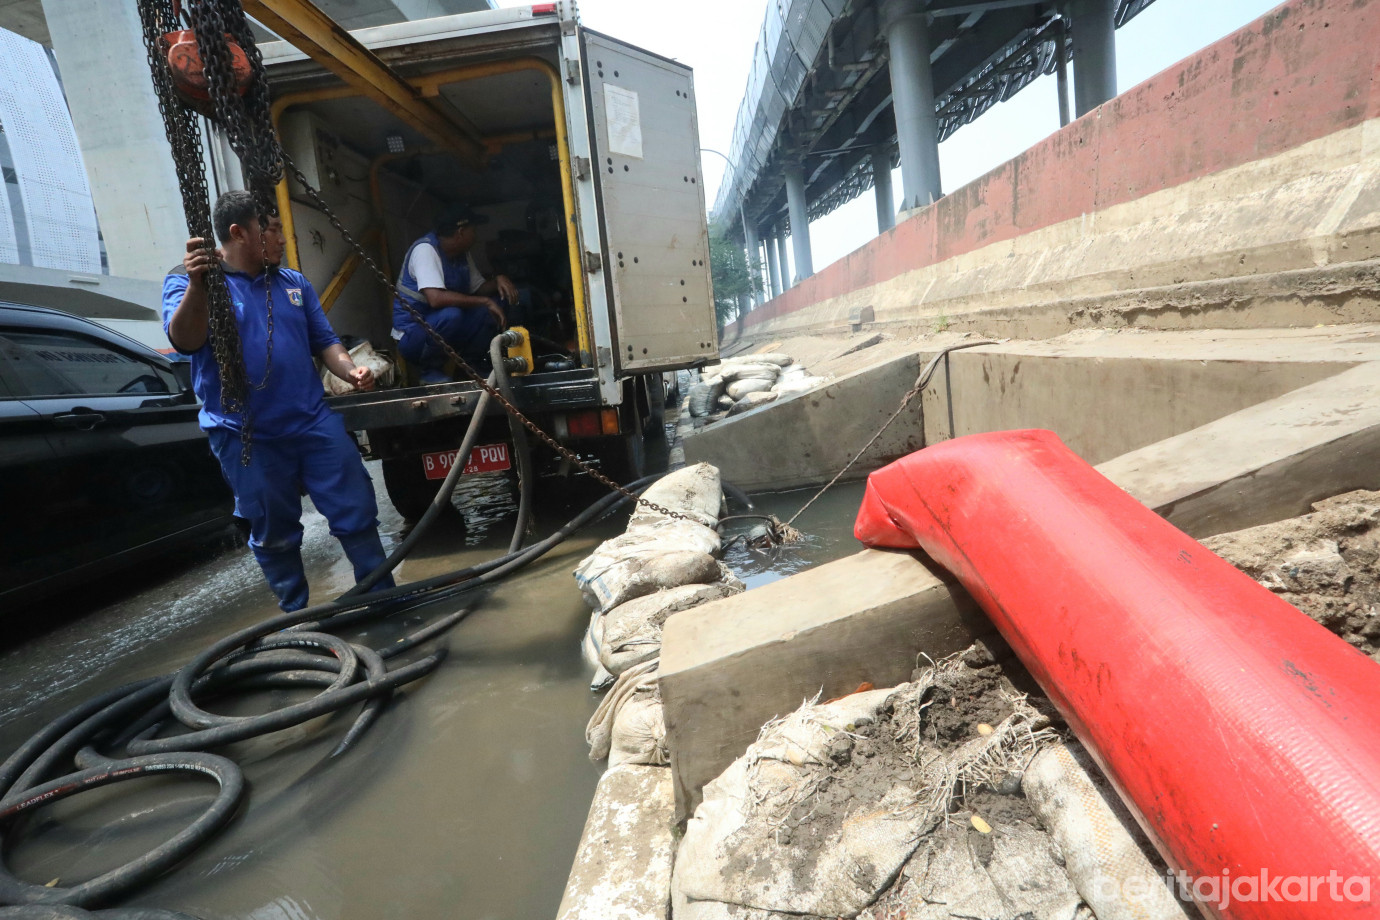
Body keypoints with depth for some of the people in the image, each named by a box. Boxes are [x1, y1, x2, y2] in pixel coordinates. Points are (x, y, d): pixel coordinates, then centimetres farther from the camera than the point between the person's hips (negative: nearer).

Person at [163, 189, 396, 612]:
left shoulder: (294, 283, 13)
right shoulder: (186, 283, 1)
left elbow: (325, 341, 15)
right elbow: (184, 341, -17)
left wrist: (350, 371, -5)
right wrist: (196, 284, -34)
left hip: (315, 422, 3)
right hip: (246, 438, -3)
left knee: (358, 513, 2)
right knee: (274, 534, 9)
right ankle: (297, 617, 27)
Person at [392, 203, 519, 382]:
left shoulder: (463, 254, 4)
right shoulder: (425, 249, -21)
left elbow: (479, 288, 10)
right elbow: (436, 298, -35)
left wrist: (498, 279, -12)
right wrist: (485, 302, -30)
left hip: (441, 327, 8)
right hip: (412, 333, -8)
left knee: (497, 303, -3)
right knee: (450, 314, -37)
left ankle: (472, 362, 6)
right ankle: (429, 368, -12)